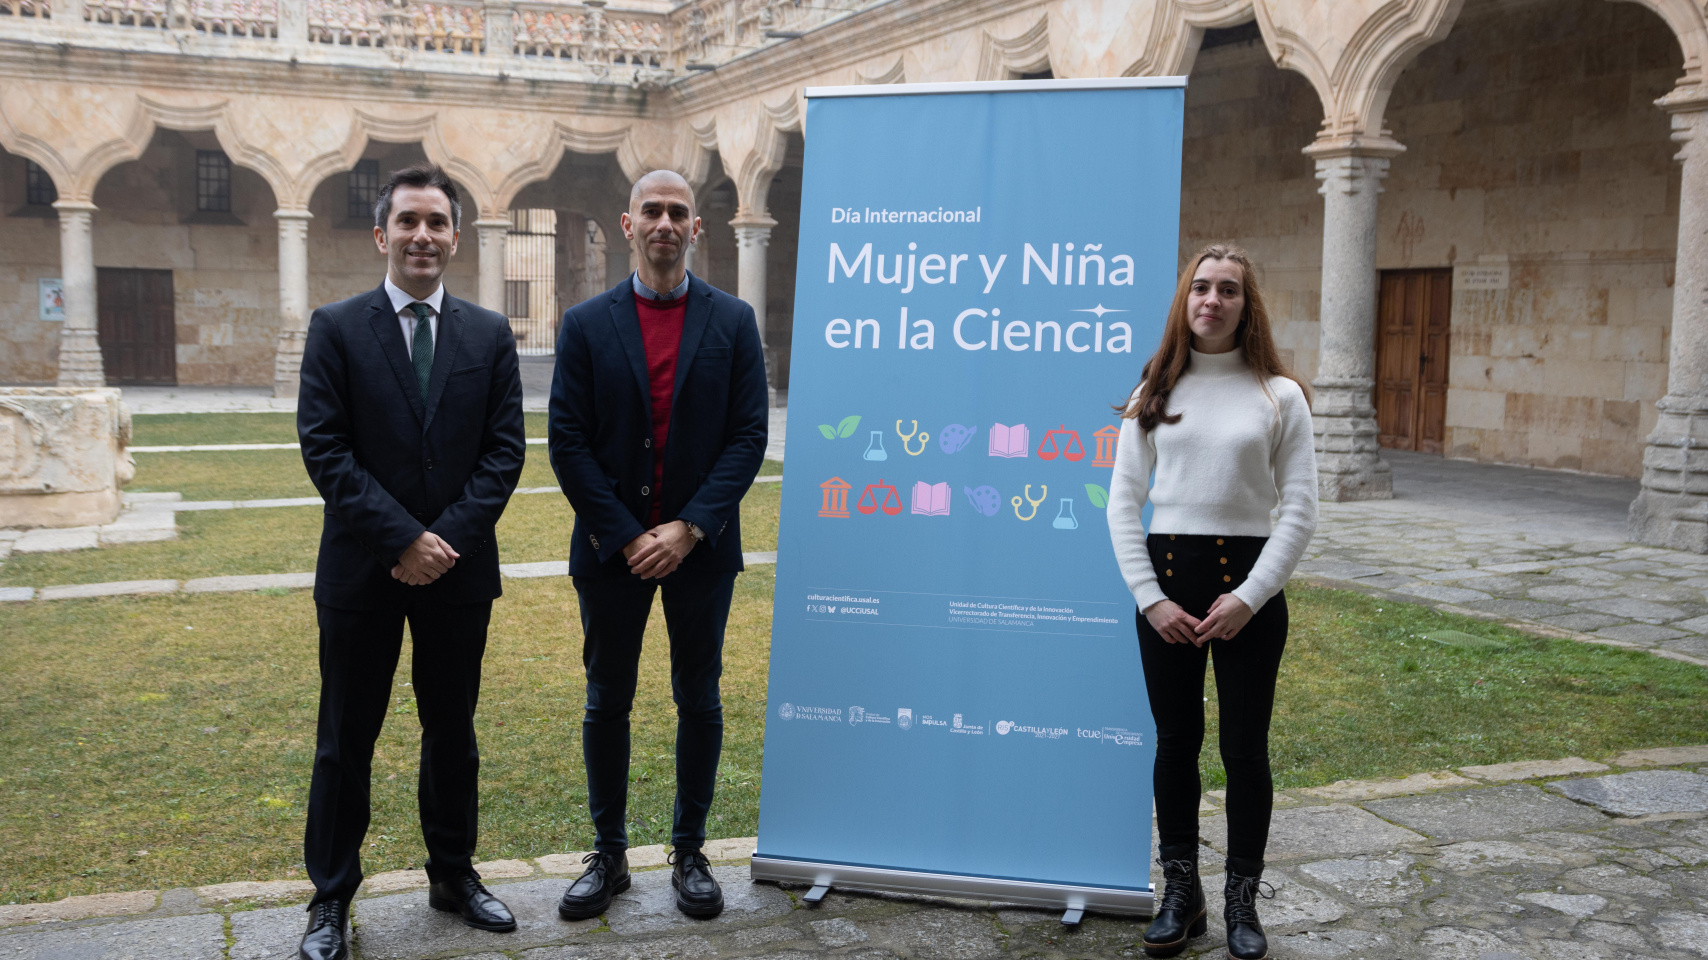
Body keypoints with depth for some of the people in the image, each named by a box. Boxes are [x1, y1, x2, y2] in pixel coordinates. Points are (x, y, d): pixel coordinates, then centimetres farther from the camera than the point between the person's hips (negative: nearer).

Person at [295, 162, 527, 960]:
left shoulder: (490, 335, 4)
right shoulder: (336, 328, -2)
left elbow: (504, 449, -1)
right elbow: (324, 449, -9)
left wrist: (446, 537, -12)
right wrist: (403, 538, -16)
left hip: (458, 567, 2)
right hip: (362, 568, -2)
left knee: (452, 732, 15)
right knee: (345, 741, 8)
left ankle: (453, 874, 31)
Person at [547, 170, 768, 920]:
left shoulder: (732, 321, 1)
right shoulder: (586, 324, 1)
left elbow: (748, 434, -4)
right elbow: (567, 441, -3)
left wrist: (689, 528, -14)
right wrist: (625, 535, -11)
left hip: (700, 548, 0)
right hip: (611, 547, 0)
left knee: (699, 702, 9)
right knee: (607, 703, 9)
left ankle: (690, 852, 23)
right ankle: (609, 855, 23)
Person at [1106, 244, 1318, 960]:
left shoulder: (1280, 395, 1)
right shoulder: (1154, 392, 6)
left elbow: (1300, 511, -2)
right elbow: (1122, 503, 4)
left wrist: (1248, 598, -11)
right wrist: (1150, 596, -6)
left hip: (1248, 582, -1)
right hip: (1165, 578, 2)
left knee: (1244, 746, 6)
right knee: (1175, 742, 10)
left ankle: (1243, 902, 21)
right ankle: (1180, 894, 24)